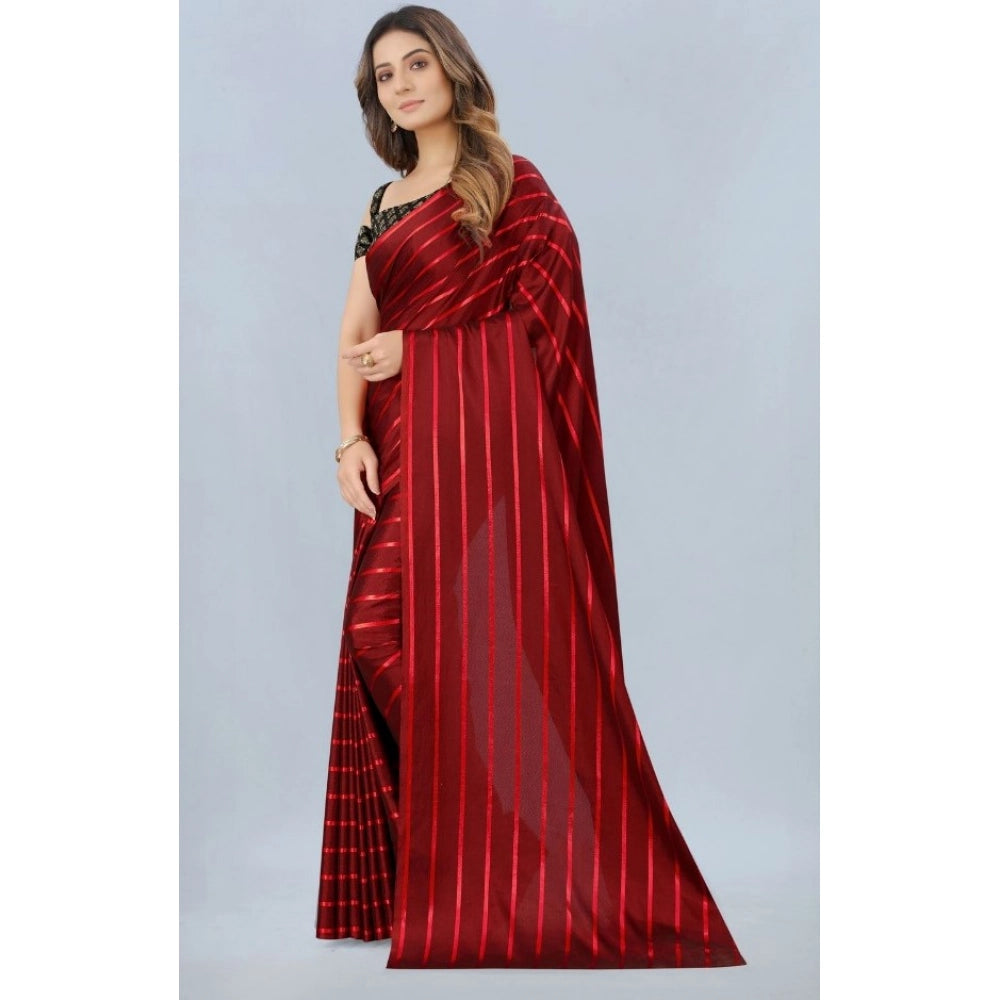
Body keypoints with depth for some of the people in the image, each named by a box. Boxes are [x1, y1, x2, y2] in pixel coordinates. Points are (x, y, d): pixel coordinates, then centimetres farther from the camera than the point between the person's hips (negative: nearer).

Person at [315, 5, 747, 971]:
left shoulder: (513, 182, 3)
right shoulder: (383, 205, 20)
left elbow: (546, 304, -9)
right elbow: (355, 336, 11)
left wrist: (418, 348, -7)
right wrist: (351, 438, -5)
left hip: (490, 433, -6)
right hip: (407, 448, 6)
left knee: (497, 638, -8)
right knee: (388, 637, 0)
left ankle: (529, 875, 3)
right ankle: (427, 872, 11)